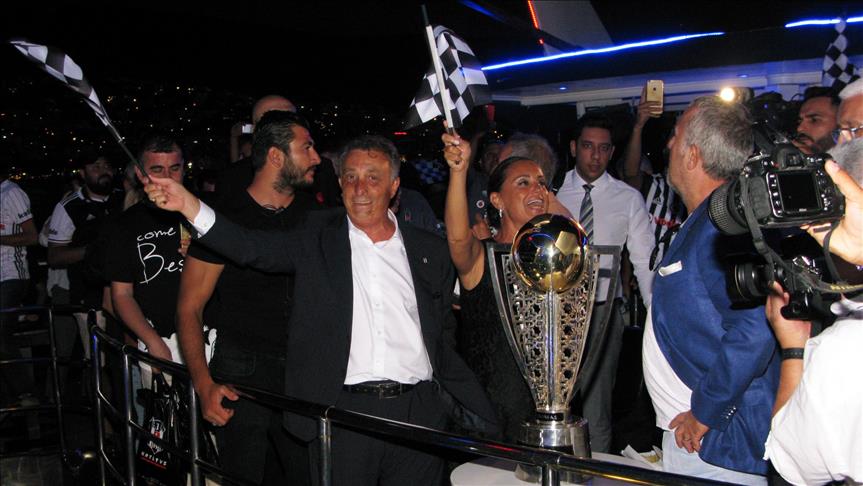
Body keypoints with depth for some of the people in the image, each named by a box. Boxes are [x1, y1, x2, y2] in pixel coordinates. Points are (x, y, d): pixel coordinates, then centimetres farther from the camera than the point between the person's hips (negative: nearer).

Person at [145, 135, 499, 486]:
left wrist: (466, 405, 7)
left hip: (417, 414, 2)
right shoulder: (317, 238, 5)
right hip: (343, 414, -1)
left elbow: (445, 337, 12)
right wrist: (188, 204, -21)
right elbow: (253, 247, -9)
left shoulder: (429, 251, 8)